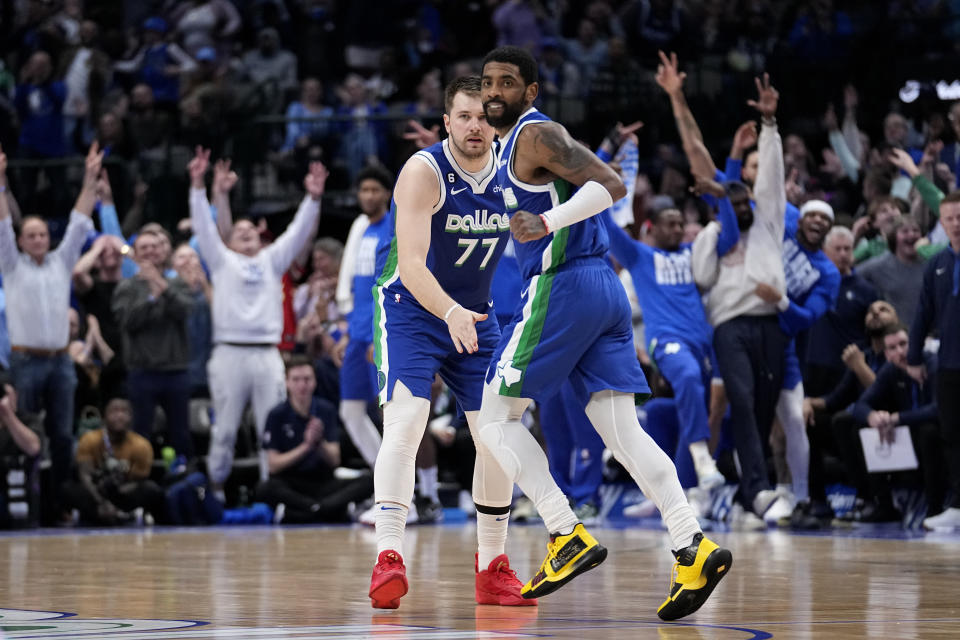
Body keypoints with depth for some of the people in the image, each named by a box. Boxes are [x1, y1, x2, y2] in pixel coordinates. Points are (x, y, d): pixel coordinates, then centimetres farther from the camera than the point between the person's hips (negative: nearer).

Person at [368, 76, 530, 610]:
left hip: (476, 315, 5)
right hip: (411, 310, -5)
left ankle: (492, 567, 13)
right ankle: (389, 559, -26)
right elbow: (411, 263, -32)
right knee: (405, 423, -22)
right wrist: (451, 313, -48)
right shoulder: (424, 172, -22)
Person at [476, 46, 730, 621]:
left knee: (497, 418, 1)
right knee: (622, 429, 1)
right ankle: (694, 548, -13)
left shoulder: (535, 134, -8)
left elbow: (611, 184, -18)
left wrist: (548, 223, -27)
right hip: (605, 288, 9)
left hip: (561, 287, -9)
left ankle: (569, 537, -9)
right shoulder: (516, 140, 21)